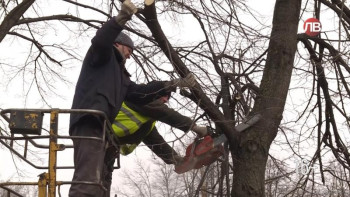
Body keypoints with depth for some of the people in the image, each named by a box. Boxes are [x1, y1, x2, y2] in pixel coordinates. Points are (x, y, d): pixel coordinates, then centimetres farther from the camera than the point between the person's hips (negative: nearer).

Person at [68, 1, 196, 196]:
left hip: (101, 127, 10)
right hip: (89, 120, -10)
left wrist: (174, 84, 24)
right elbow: (100, 40, -10)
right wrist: (122, 18, -25)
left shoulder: (120, 76, 36)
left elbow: (141, 93, 27)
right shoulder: (104, 55, 13)